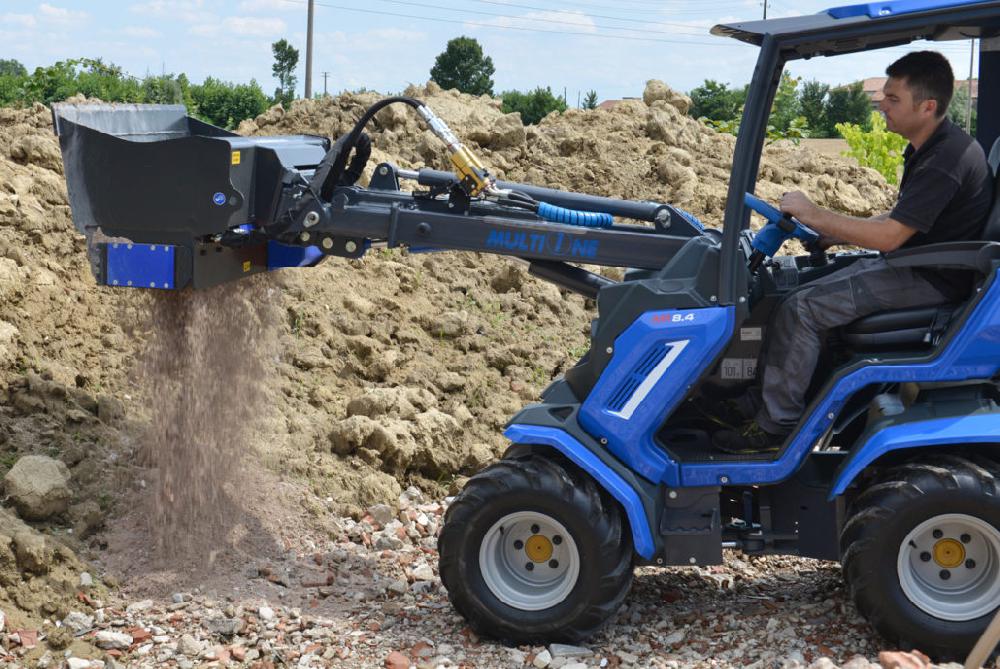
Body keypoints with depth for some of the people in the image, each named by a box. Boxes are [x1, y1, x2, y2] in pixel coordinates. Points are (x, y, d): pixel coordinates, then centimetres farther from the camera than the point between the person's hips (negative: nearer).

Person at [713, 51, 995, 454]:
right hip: (916, 265, 11)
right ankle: (764, 399, 11)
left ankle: (774, 426, -10)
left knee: (801, 310, -18)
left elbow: (890, 236, -27)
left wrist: (815, 216, -19)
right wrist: (837, 235, 8)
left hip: (932, 281, -11)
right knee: (800, 286, 9)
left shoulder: (946, 160, -24)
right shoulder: (928, 149, 9)